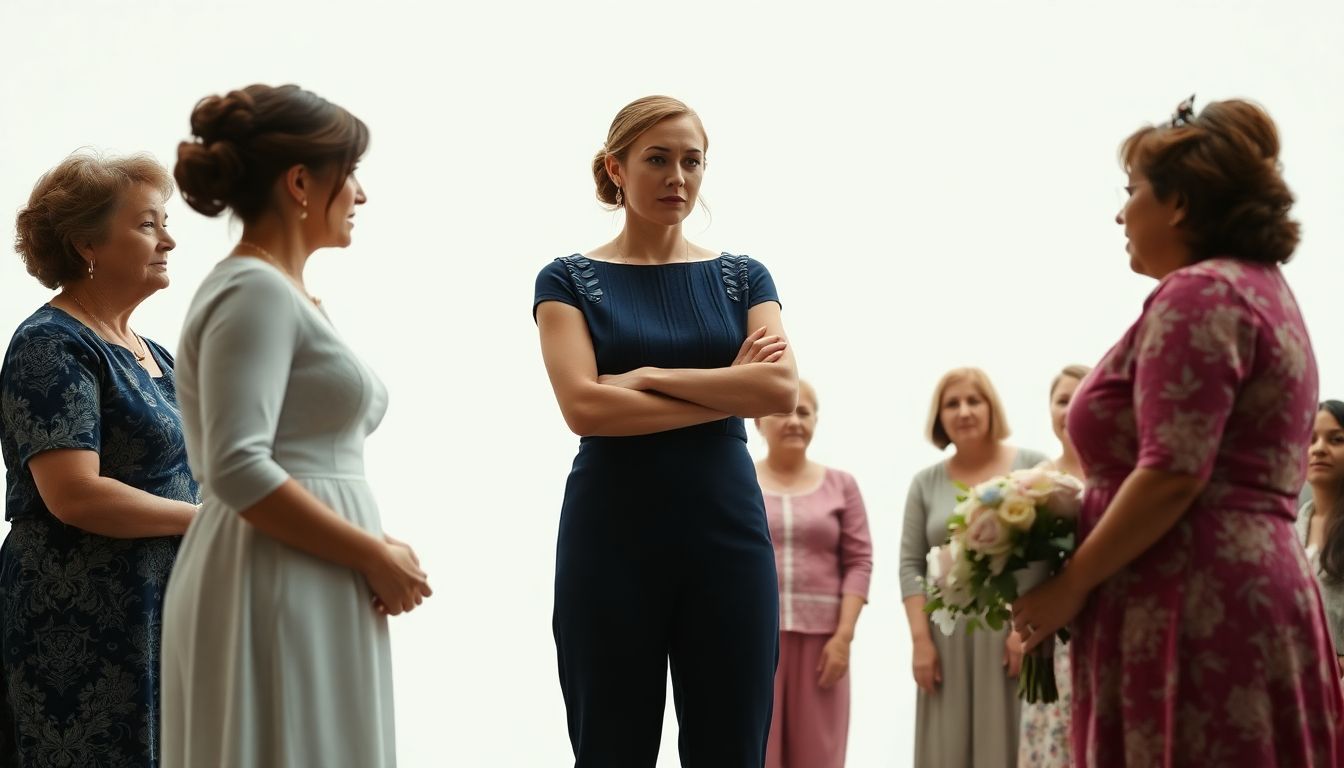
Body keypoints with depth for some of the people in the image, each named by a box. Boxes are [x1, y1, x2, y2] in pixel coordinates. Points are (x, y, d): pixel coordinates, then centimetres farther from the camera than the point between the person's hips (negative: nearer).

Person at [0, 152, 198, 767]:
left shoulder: (151, 353, 16)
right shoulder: (52, 345, -10)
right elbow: (75, 495, -21)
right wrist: (206, 519, -13)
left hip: (159, 611, 8)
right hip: (82, 624, -8)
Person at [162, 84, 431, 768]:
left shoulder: (281, 292, 17)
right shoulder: (255, 292, -12)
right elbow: (238, 471, -22)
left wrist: (375, 555, 7)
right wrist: (377, 557, -15)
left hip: (311, 599, 9)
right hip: (274, 599, -9)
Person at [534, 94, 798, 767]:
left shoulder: (742, 277, 10)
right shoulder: (570, 281, 3)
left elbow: (781, 388, -8)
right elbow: (583, 406, -13)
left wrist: (650, 376, -10)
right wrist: (728, 391, -9)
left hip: (727, 529, 2)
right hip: (612, 534, -2)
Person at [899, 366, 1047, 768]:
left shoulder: (1032, 467, 1)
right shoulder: (926, 483, 11)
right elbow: (911, 565, 8)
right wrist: (921, 639, -1)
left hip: (1014, 630, -3)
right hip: (948, 636, 3)